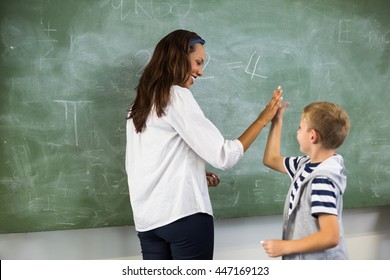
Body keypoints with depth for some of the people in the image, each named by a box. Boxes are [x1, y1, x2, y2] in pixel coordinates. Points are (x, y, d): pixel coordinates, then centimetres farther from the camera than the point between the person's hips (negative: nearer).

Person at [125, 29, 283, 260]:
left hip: (147, 219, 7)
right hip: (184, 214, -7)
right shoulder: (177, 96, -8)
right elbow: (223, 156, -12)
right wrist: (262, 120, -3)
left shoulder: (139, 106, 15)